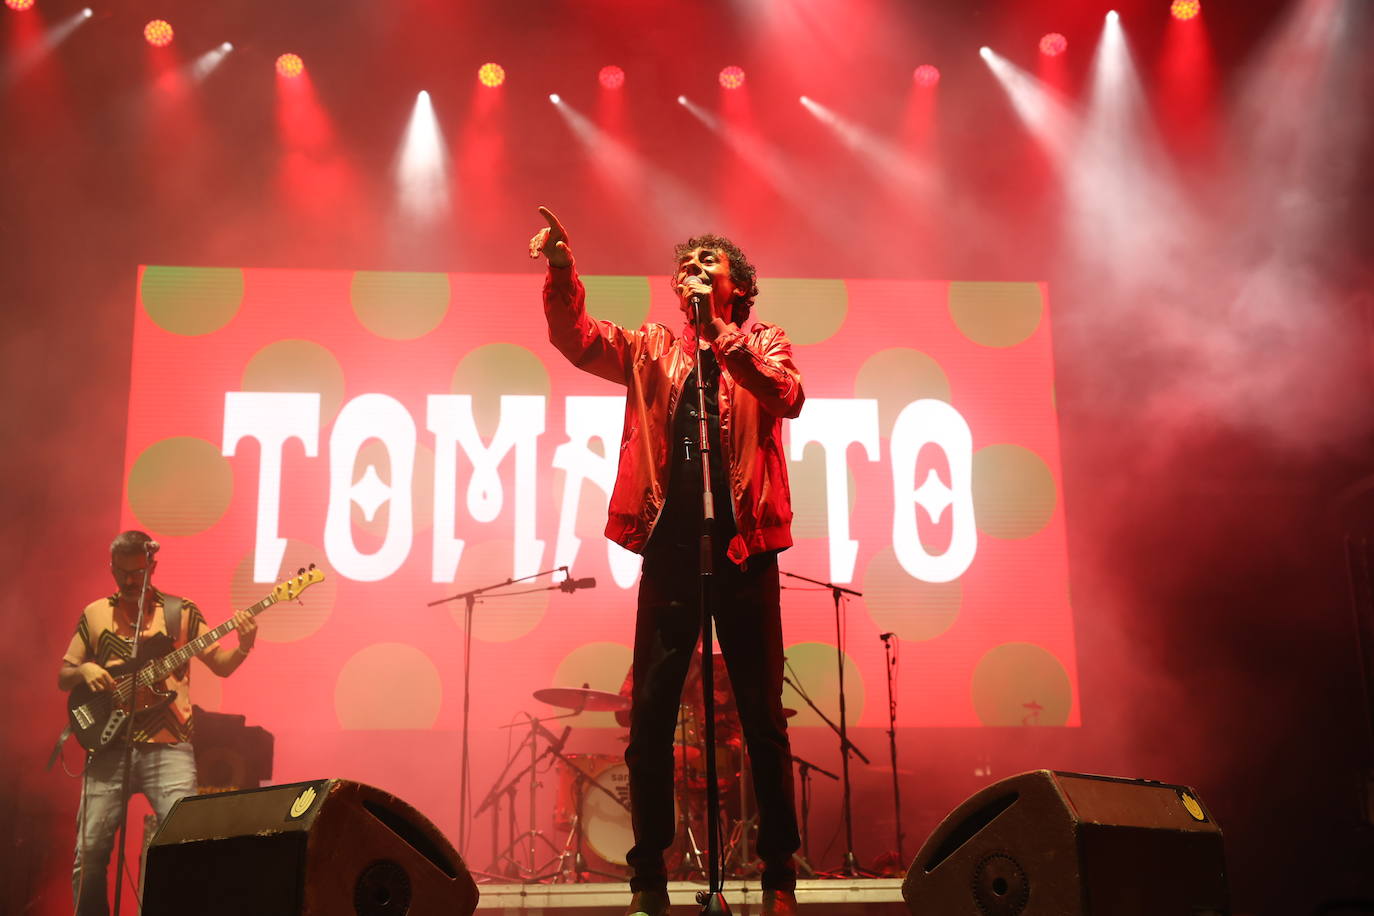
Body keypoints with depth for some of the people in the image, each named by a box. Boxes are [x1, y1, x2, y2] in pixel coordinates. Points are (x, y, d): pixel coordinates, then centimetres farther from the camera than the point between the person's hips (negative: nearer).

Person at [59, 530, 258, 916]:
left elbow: (221, 666, 6)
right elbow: (62, 677, 16)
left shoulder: (182, 612, 5)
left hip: (168, 747, -2)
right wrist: (84, 671, -6)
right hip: (110, 746, 2)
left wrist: (243, 647, -15)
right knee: (90, 851, 0)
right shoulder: (94, 614, 11)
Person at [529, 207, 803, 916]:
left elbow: (788, 397, -12)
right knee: (649, 719, 0)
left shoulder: (763, 344, 9)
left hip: (743, 553, -1)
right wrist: (562, 272, -19)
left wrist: (721, 335, -23)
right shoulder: (652, 350, 14)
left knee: (763, 721, 2)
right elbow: (577, 339, -2)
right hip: (669, 555, 2)